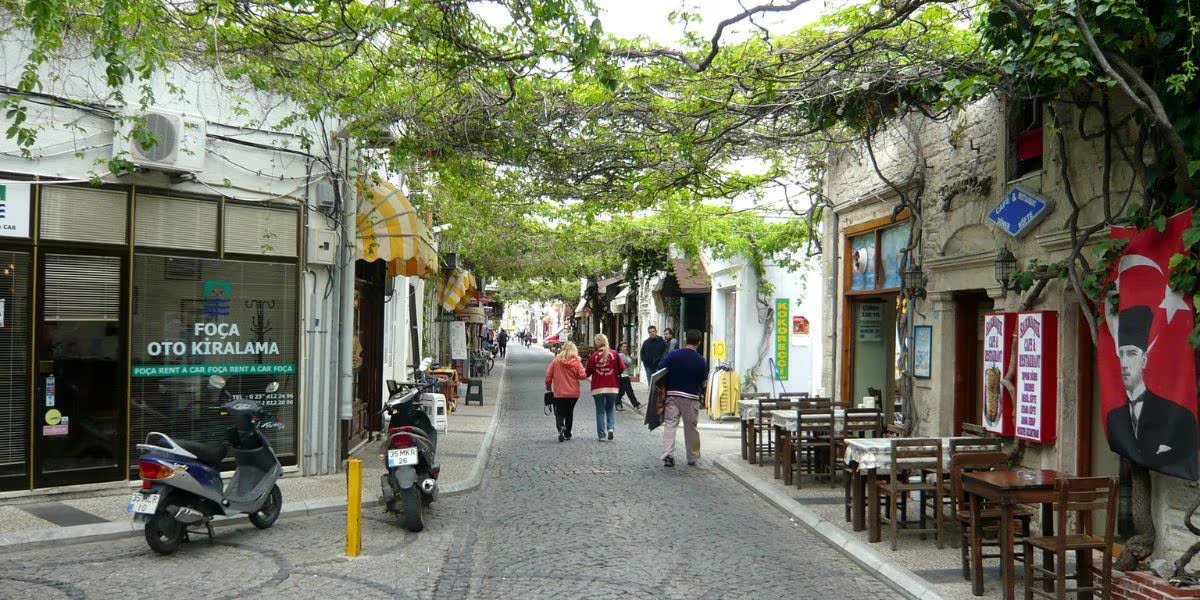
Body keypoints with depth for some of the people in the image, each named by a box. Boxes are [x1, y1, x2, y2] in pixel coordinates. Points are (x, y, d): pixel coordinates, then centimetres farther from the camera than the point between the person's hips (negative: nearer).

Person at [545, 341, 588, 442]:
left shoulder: (556, 361, -4)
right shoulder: (576, 362, -7)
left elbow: (548, 375, -2)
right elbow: (582, 375, -11)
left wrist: (548, 387, 12)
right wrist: (586, 373, 12)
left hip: (559, 393, -1)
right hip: (573, 393, 1)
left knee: (559, 413, 6)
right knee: (569, 413, 17)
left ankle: (561, 427, -23)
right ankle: (567, 434, 21)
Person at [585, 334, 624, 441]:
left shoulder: (594, 356, -6)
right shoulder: (614, 354, -2)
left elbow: (588, 372, -3)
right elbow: (622, 368, -2)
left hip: (598, 388, -1)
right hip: (612, 387, 2)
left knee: (600, 411, 9)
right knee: (610, 409, 18)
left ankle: (602, 435, 7)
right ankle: (611, 428, -4)